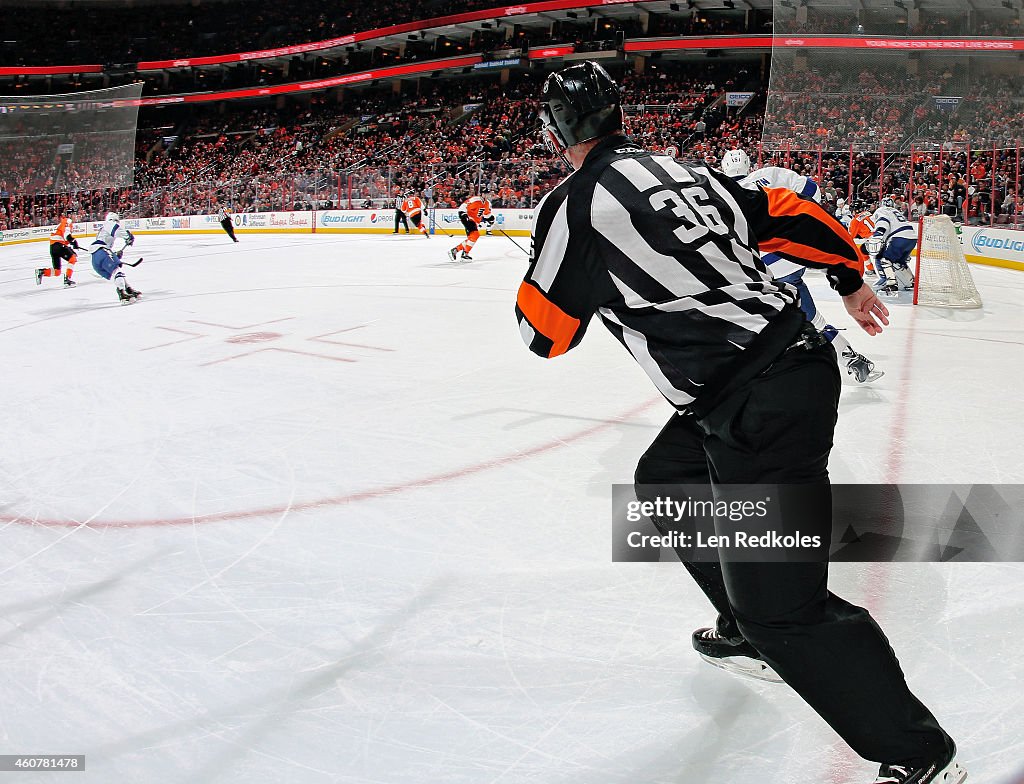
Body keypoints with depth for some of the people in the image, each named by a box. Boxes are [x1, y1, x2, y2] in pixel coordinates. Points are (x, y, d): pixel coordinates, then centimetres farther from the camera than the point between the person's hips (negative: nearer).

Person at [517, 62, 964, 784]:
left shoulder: (577, 203, -9)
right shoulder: (682, 170, 13)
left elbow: (546, 331, -2)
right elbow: (790, 216, 17)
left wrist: (547, 267, 19)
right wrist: (851, 282, 32)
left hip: (761, 409, -9)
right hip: (795, 358, 10)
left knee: (781, 604, -5)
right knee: (665, 483, 26)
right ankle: (748, 632, 38)